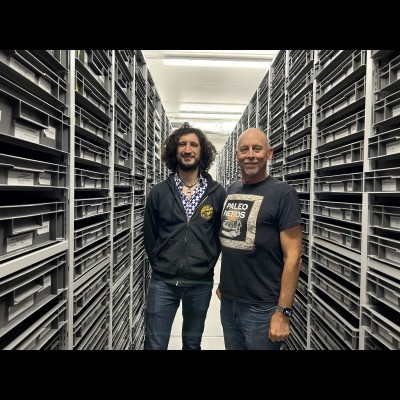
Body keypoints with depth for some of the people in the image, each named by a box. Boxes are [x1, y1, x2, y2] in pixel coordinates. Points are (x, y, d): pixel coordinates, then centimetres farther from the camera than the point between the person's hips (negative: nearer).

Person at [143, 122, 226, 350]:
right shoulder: (159, 192, -2)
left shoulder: (217, 193, -4)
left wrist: (208, 265, 2)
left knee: (192, 343, 20)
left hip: (201, 284, 1)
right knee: (155, 345, 7)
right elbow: (150, 235, 5)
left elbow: (222, 234, 3)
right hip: (162, 282, 0)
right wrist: (160, 266, 7)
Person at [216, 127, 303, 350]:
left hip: (262, 307, -5)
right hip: (228, 302, 6)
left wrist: (283, 312, -16)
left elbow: (293, 257, -15)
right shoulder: (231, 191, 6)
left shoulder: (283, 193, -12)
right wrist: (223, 283, 14)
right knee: (232, 347, 21)